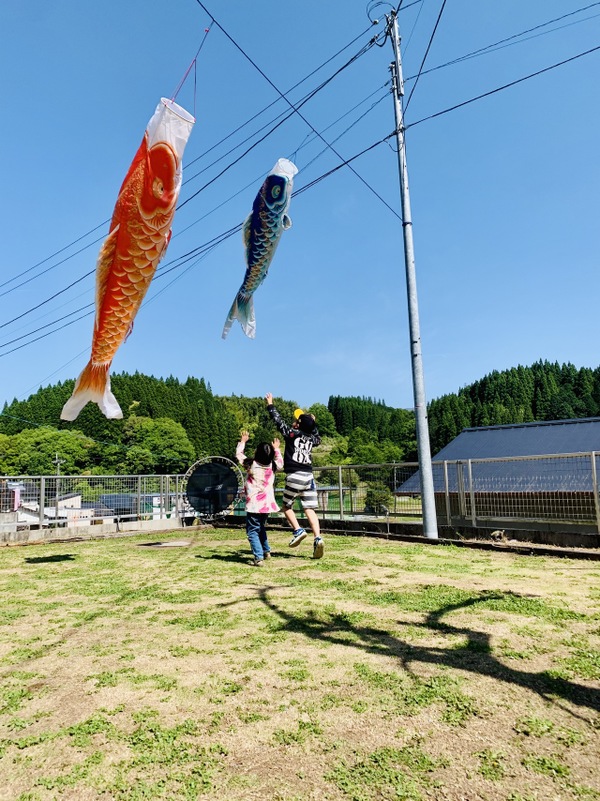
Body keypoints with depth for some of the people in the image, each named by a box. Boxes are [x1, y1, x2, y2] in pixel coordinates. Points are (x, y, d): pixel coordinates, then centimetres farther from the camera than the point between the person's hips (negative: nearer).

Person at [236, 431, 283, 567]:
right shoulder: (272, 466, -2)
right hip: (267, 504, 6)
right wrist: (276, 449, 33)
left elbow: (238, 454, 5)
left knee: (252, 531, -1)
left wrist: (243, 441, 18)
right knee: (261, 528, 27)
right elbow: (280, 463, 23)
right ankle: (266, 551, 36)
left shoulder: (251, 465, -11)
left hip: (254, 505, -5)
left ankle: (259, 558, -13)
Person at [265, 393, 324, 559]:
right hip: (309, 476, 5)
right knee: (310, 510, 3)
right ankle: (318, 538, -12)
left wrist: (270, 405, 18)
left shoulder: (291, 433, -3)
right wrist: (313, 423, 37)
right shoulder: (311, 438, 11)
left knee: (286, 506, 14)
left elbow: (278, 420, 5)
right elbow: (318, 438, 36)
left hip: (294, 476, -5)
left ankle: (298, 531, -2)